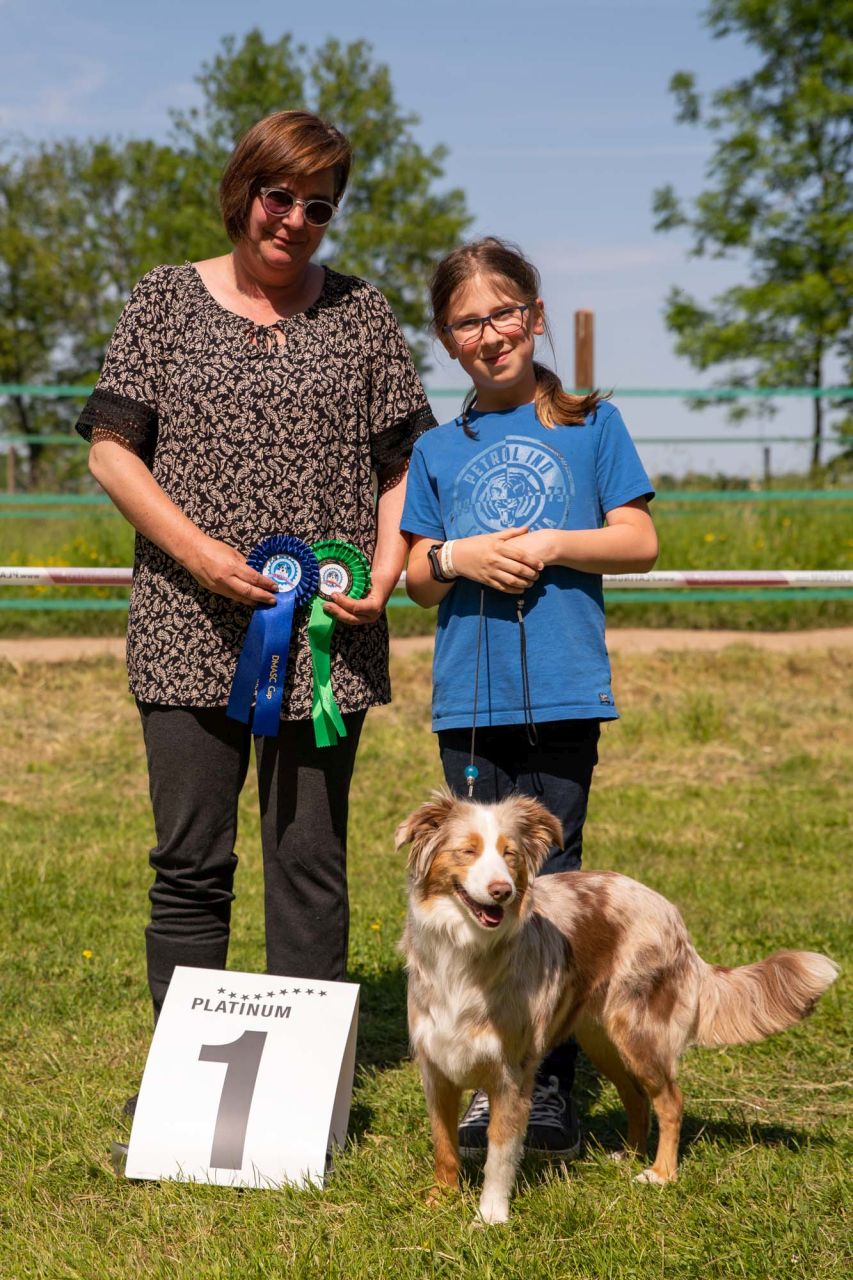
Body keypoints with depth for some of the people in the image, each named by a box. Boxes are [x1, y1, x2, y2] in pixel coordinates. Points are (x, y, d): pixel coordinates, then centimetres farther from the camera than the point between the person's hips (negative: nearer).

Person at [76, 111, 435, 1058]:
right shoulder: (167, 301, 8)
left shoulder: (359, 312, 11)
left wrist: (386, 572, -3)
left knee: (310, 862, 4)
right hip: (190, 631, -1)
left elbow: (403, 460, 14)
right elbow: (111, 448, 3)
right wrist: (198, 550, -11)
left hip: (326, 636, 1)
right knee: (191, 863, 0)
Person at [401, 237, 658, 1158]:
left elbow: (638, 542, 1)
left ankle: (550, 1089, 6)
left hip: (564, 691, -2)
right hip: (470, 696, 2)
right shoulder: (440, 449, 11)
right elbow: (417, 579, 11)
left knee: (552, 882, 0)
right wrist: (457, 558, -9)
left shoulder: (590, 425, 6)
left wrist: (553, 543, -13)